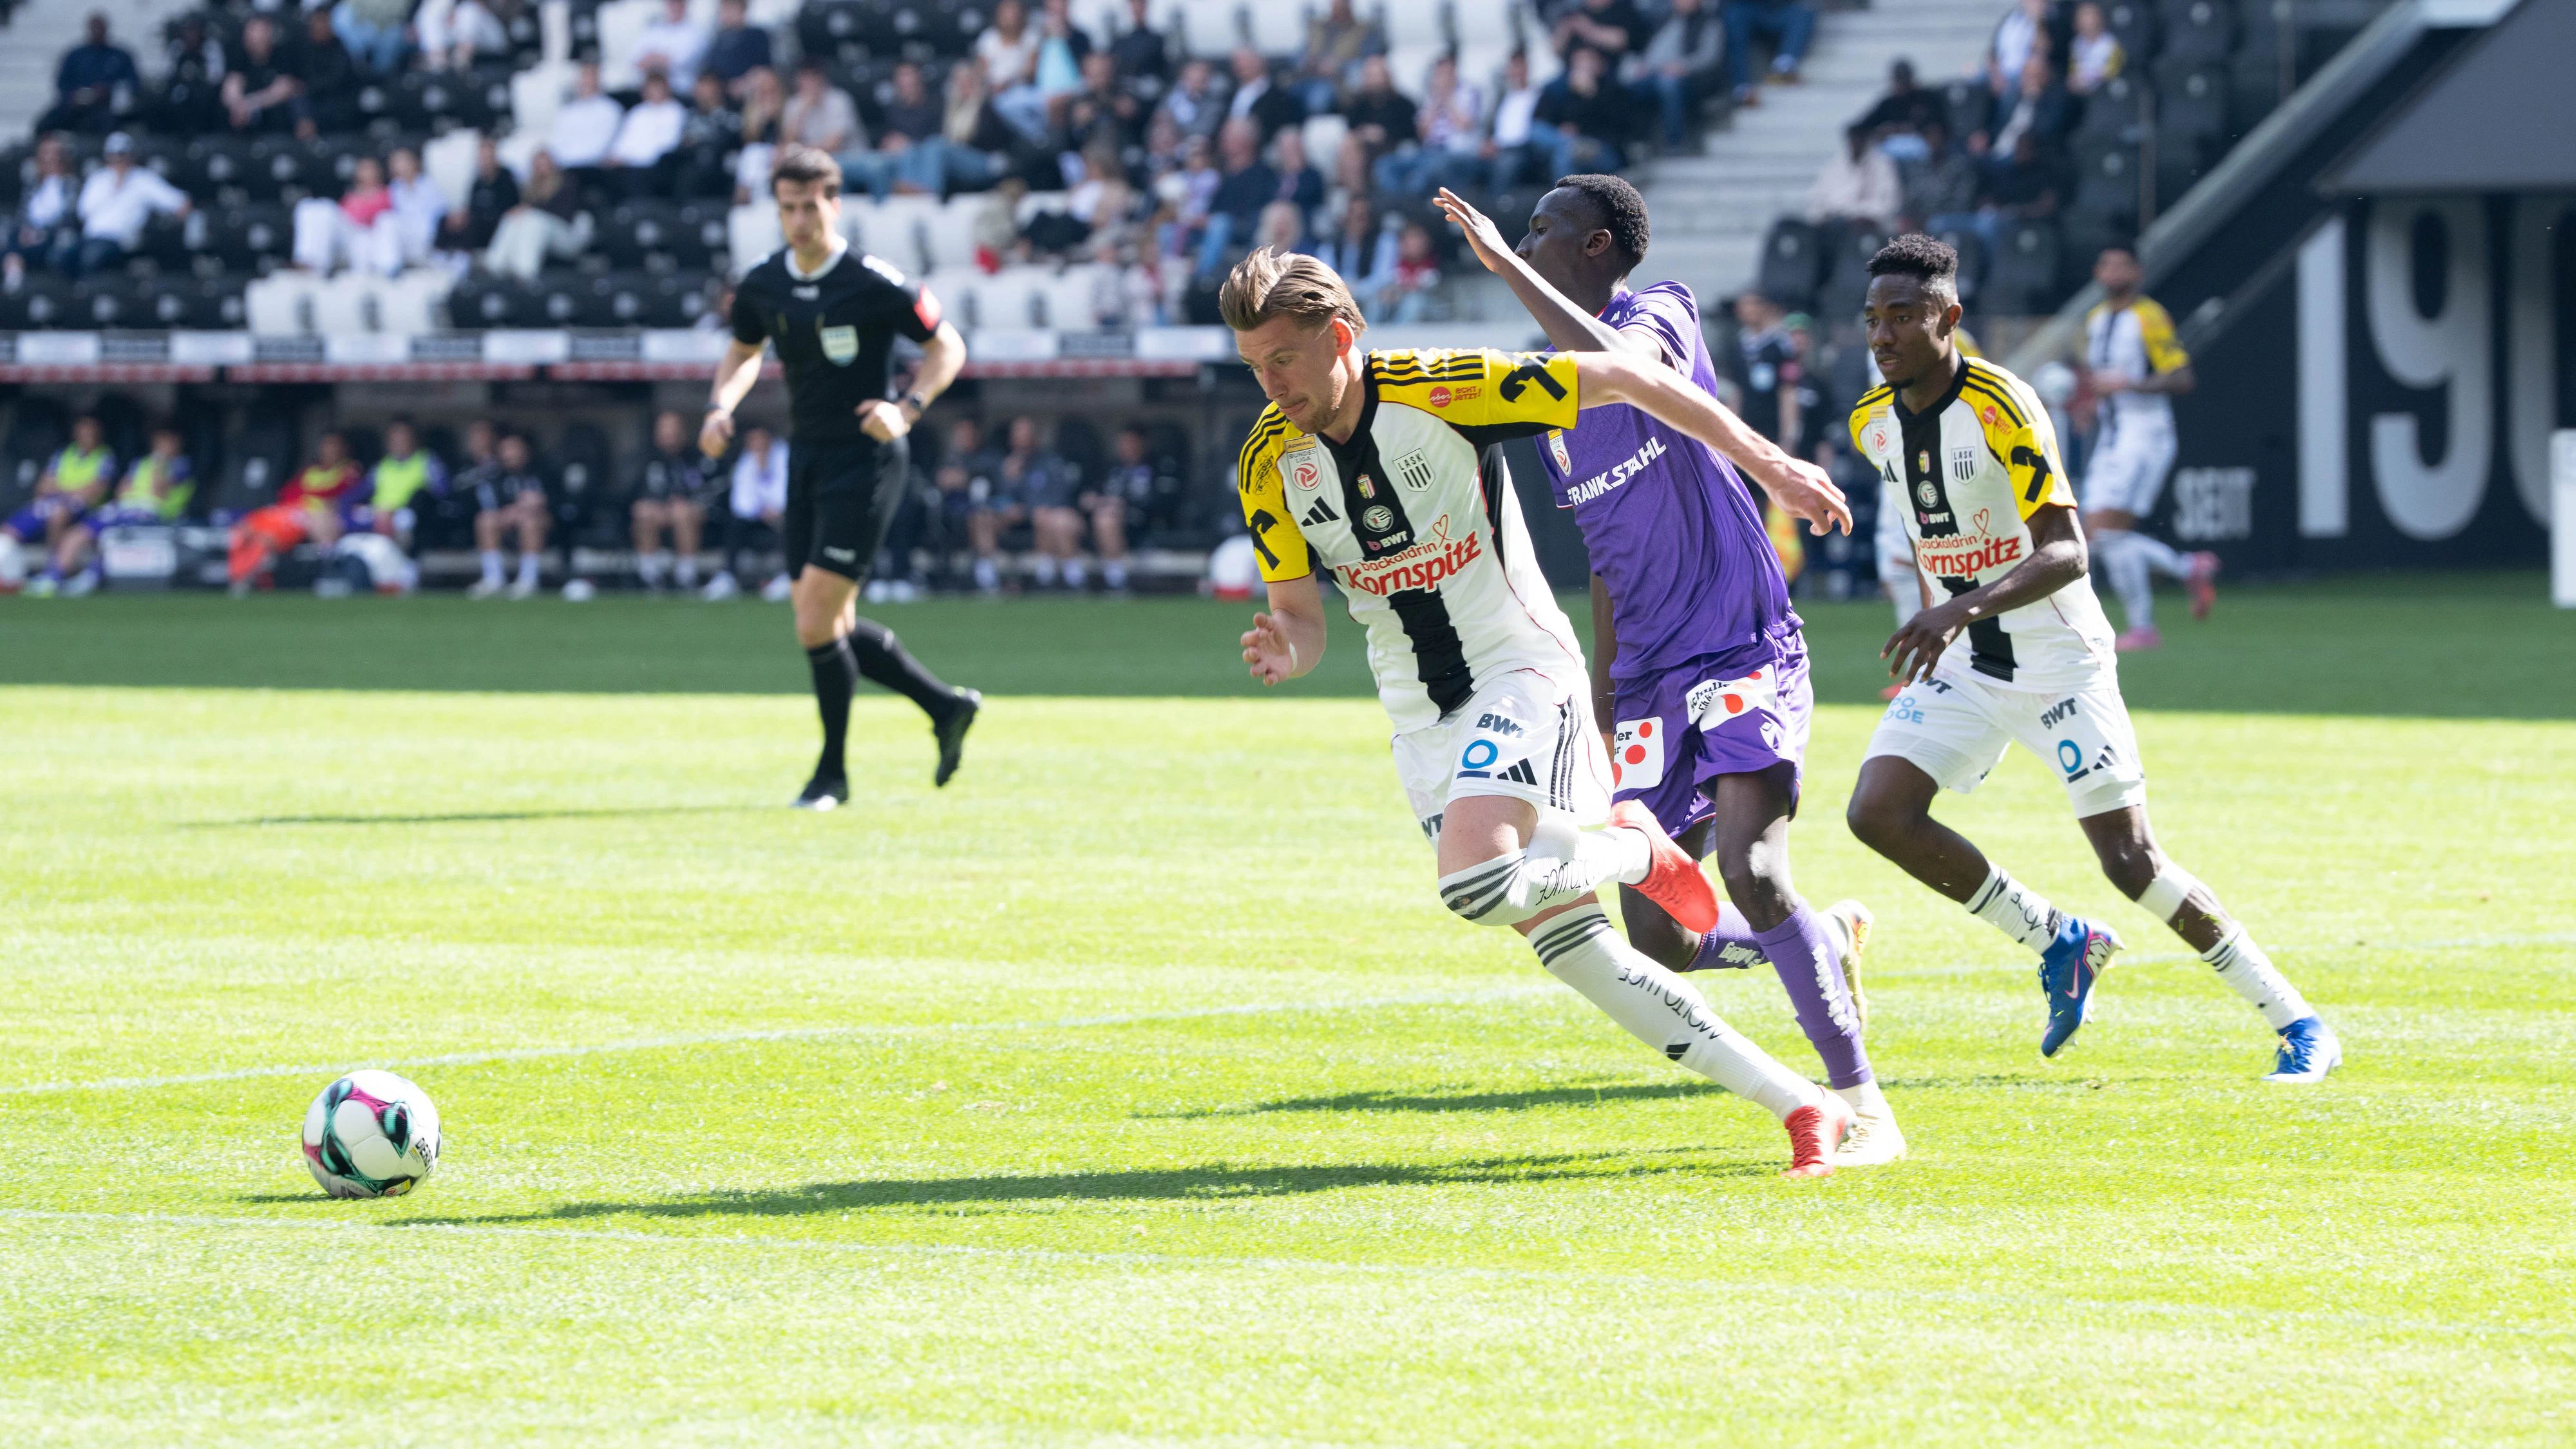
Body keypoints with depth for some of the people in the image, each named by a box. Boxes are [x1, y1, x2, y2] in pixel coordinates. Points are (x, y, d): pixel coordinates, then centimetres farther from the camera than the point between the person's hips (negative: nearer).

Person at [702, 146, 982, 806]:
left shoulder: (875, 284, -15)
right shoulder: (762, 285, 3)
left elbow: (946, 346, -5)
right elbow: (744, 352, 20)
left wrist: (908, 409, -20)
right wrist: (721, 408, 1)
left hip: (865, 460, -7)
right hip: (806, 456, 7)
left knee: (817, 622, -12)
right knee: (831, 628, 8)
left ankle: (833, 771, 4)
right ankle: (946, 706, 27)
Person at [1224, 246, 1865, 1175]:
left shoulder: (1442, 391, -18)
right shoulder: (1269, 464, -4)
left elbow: (1624, 378, -13)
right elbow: (1301, 615, 2)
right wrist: (1285, 654, -23)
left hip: (1521, 672, -5)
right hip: (1423, 721, 5)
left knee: (1474, 884, -30)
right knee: (1572, 950, 0)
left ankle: (1634, 851, 2)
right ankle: (1801, 1106, 5)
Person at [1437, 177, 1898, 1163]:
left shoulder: (1660, 313, -5)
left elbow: (1618, 369, -31)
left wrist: (1507, 265, -27)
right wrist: (1601, 697, 21)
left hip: (1746, 654, -8)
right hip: (1650, 678, 8)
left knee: (1752, 877, -24)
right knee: (1661, 942, 0)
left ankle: (1862, 1105, -16)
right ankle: (1832, 939, 29)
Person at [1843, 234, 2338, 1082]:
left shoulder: (2000, 408, -21)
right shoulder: (1874, 424, 1)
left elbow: (2067, 552, -28)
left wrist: (1966, 607, -42)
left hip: (2059, 660, -6)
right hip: (1963, 665, 6)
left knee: (2131, 860, -10)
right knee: (1877, 812, -13)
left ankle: (2298, 1025, 3)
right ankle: (2058, 944, 5)